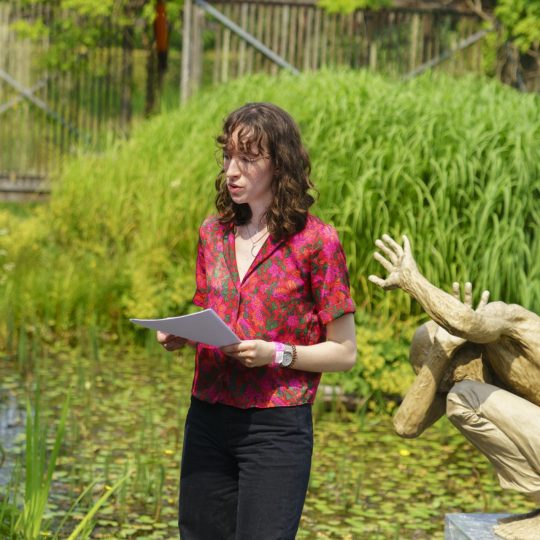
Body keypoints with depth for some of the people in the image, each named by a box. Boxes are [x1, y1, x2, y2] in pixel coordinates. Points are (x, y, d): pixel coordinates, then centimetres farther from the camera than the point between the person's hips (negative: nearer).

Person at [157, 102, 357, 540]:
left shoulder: (315, 240, -7)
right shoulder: (213, 232, 9)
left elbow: (344, 352, -4)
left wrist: (276, 354, -18)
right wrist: (179, 336, 0)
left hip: (276, 425, -5)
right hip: (208, 418, 5)